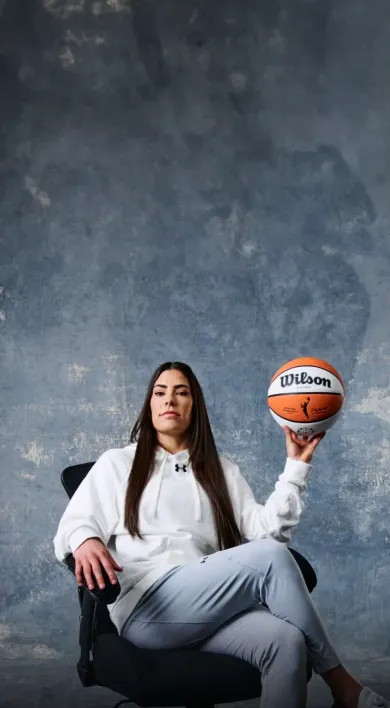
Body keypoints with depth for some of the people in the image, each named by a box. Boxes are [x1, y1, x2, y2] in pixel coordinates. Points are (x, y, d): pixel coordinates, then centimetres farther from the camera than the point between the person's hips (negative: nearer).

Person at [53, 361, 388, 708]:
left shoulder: (222, 471, 24)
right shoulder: (116, 463, 18)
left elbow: (266, 529, 10)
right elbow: (74, 522, 7)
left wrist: (296, 465, 4)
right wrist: (85, 541, -17)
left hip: (209, 607, 3)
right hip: (145, 607, -3)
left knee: (286, 642, -33)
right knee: (269, 556, -26)